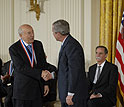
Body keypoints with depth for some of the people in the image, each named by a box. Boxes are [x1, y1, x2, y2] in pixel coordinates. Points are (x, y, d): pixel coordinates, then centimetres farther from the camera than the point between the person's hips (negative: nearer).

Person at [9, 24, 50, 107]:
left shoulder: (38, 45, 7)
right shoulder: (14, 48, -9)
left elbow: (44, 65, 10)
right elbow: (21, 67, -19)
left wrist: (45, 84, 5)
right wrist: (40, 73, -27)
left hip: (38, 87, 4)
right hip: (23, 89, -4)